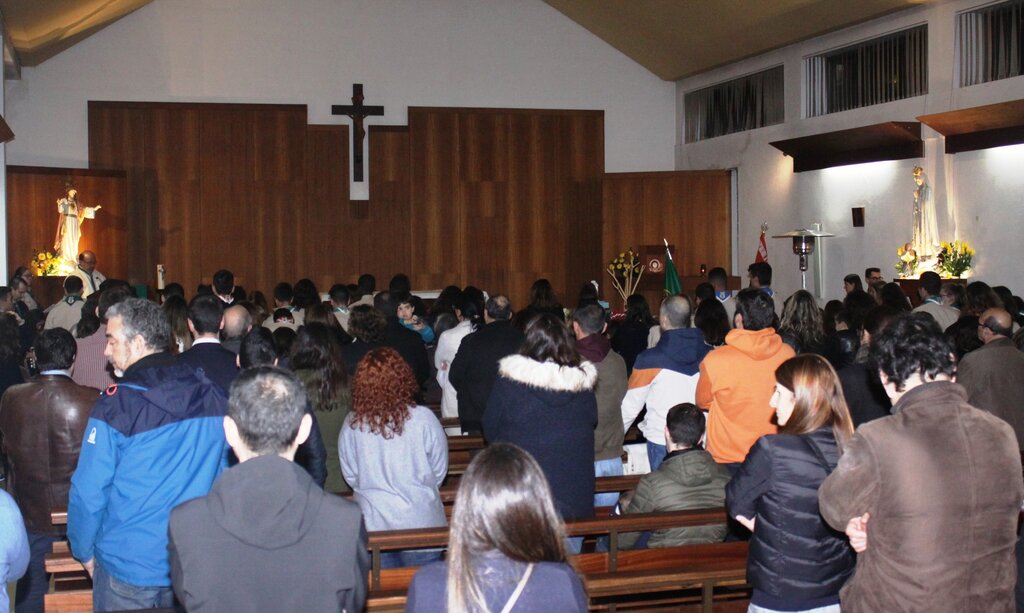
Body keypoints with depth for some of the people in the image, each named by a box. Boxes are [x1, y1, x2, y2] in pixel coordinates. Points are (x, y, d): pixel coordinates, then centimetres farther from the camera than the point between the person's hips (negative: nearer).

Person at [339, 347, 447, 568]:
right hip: (421, 524, -2)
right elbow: (439, 470, -2)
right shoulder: (423, 419, -14)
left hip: (373, 527, 2)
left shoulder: (352, 425, -10)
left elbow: (350, 476, 2)